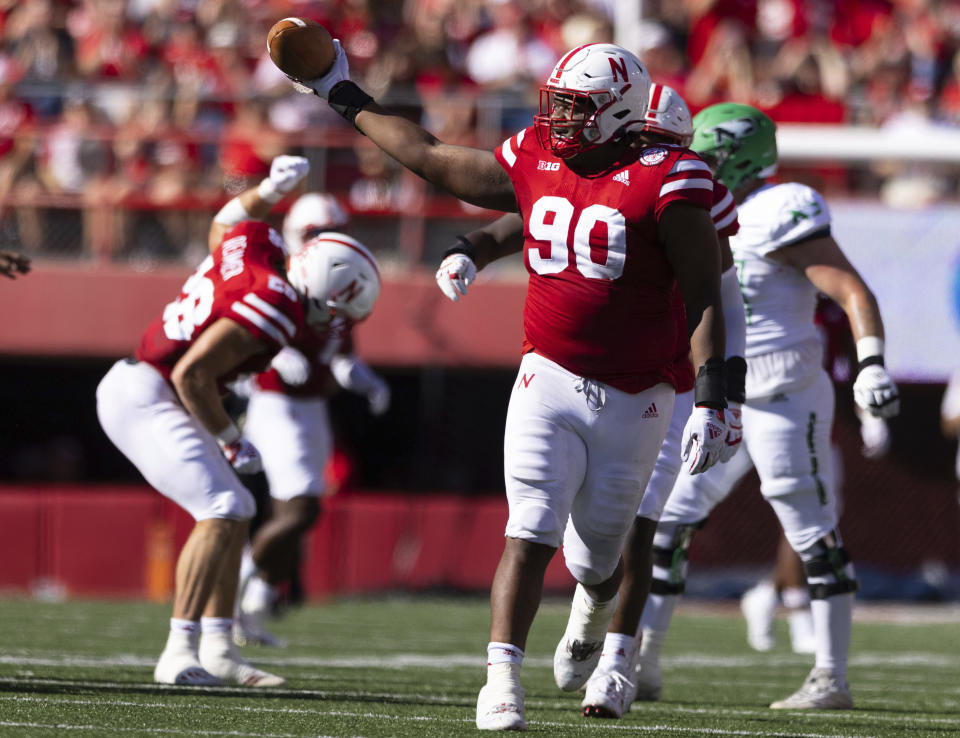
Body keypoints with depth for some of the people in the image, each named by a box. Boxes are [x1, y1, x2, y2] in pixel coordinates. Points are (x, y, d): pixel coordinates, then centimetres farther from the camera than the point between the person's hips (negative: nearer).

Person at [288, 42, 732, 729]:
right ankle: (502, 681, -13)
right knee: (531, 536, -14)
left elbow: (705, 299, -10)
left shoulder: (662, 184, -11)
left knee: (593, 558, 13)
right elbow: (430, 157, 17)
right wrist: (345, 97, 21)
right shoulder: (534, 163, 4)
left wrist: (712, 400, -17)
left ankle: (595, 607, 49)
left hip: (633, 403, -2)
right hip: (549, 381, 2)